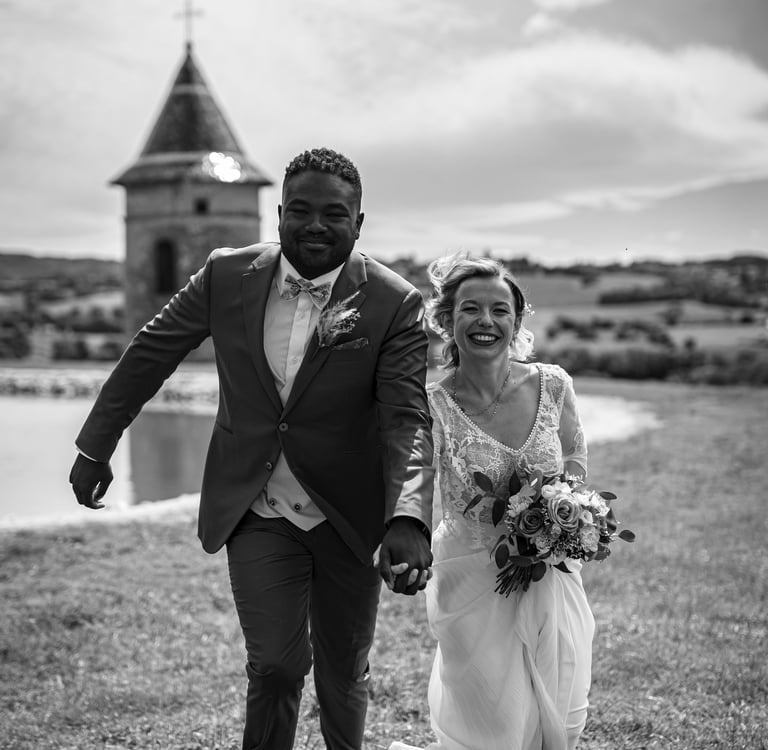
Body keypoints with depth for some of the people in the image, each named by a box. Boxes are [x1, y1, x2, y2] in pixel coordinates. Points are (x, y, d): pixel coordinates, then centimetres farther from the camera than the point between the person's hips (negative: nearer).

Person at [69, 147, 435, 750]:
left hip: (350, 518, 0)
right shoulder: (228, 275, -7)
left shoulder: (396, 304, -13)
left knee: (345, 671, 16)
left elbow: (409, 419, -20)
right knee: (275, 665, -8)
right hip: (258, 513, 0)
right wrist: (95, 447, 9)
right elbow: (150, 353, 5)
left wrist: (409, 520, -36)